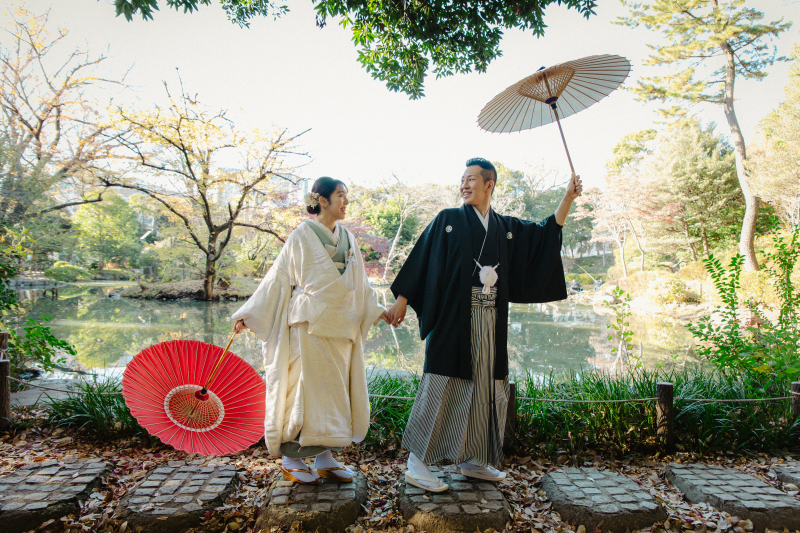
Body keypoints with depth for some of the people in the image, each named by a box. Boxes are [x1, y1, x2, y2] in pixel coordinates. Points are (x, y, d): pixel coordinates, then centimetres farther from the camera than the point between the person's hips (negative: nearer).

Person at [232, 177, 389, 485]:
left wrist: (376, 309, 12)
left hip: (341, 327, 6)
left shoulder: (348, 238, 14)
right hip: (309, 324, -6)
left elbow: (359, 283, 20)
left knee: (334, 390, 7)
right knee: (306, 388, -3)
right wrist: (248, 315, -2)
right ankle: (291, 459, 11)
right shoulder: (302, 236, -2)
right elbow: (278, 278, 0)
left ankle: (325, 457, 18)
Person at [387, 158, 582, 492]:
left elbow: (548, 234, 17)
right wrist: (401, 300, -3)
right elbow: (421, 260, 1)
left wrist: (568, 198, 9)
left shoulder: (507, 228, 15)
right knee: (441, 387, -5)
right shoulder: (448, 220, 4)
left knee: (485, 388, 9)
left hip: (489, 323, 5)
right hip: (452, 319, -4)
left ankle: (472, 460, 24)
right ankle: (416, 463, 5)